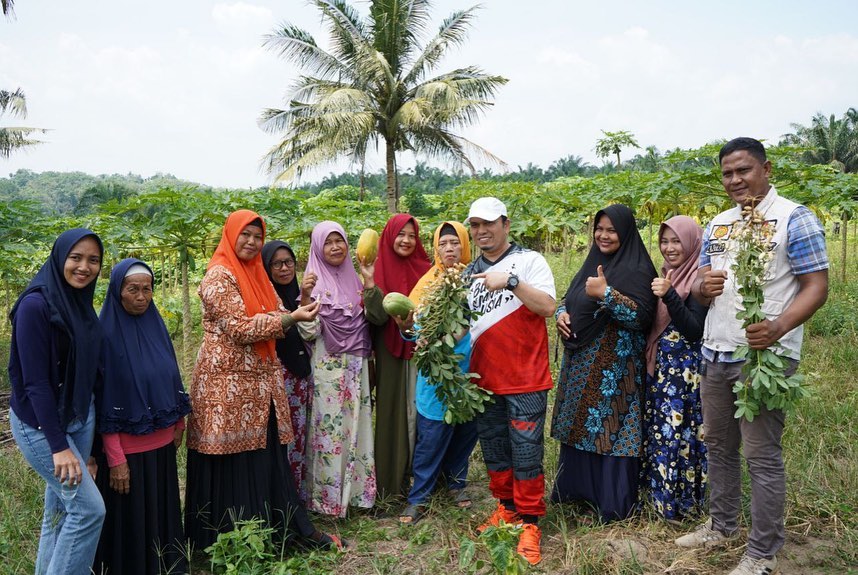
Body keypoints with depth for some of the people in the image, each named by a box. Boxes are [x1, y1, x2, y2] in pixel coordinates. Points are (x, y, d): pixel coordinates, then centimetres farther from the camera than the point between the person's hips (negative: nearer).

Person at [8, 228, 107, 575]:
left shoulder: (82, 304, 5)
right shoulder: (35, 305, -19)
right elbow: (35, 381, -21)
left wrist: (90, 427, 13)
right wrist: (59, 445, -21)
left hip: (80, 418, 7)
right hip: (40, 424, -7)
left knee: (61, 506, 14)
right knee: (89, 508, -6)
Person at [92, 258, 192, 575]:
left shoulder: (156, 325, 3)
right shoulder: (106, 333, -15)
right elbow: (102, 402, -16)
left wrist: (178, 422, 12)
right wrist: (115, 459, -17)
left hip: (162, 443, 6)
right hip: (127, 447, -6)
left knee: (162, 512, 18)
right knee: (129, 521, 8)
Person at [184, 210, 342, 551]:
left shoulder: (256, 274, 14)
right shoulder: (219, 276, -11)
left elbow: (275, 316, 16)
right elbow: (240, 329, -19)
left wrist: (300, 308, -4)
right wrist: (291, 318, -20)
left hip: (260, 381, 8)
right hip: (229, 383, -8)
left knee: (270, 457, 11)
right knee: (234, 463, 2)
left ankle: (290, 529, 20)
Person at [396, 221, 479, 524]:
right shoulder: (428, 282, -3)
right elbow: (418, 326, -9)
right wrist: (408, 327, -32)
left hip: (470, 371, 3)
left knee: (466, 431, 15)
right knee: (431, 437, 1)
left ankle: (457, 482, 37)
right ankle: (418, 497, 15)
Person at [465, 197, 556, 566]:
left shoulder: (529, 260, -4)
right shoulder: (470, 272, 11)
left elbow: (547, 307, -16)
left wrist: (511, 282, -26)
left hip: (525, 379, -5)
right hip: (484, 379, 5)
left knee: (526, 452, -1)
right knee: (493, 449, 14)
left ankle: (529, 523, 13)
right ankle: (507, 507, 32)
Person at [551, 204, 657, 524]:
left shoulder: (636, 270, -9)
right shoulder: (593, 263, 14)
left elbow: (642, 316, -19)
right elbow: (570, 299, 20)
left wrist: (606, 293, -26)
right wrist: (561, 314, -2)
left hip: (614, 365, -7)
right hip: (581, 362, 8)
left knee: (609, 427, -3)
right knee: (580, 423, 14)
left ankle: (614, 502, 10)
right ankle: (577, 487, 27)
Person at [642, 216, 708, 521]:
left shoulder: (699, 278, -12)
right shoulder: (667, 275, 12)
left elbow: (696, 331, -20)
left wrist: (670, 296, -28)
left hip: (687, 371, -8)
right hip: (661, 368, 8)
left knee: (679, 432, -2)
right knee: (659, 430, 13)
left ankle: (680, 500, 12)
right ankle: (661, 492, 27)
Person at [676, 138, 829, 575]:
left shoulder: (794, 219, -7)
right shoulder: (717, 224, 14)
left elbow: (816, 287, -12)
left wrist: (778, 328, -29)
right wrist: (703, 286, -8)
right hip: (716, 355, 7)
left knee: (762, 456, 0)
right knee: (718, 445, 17)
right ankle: (722, 525, 35)